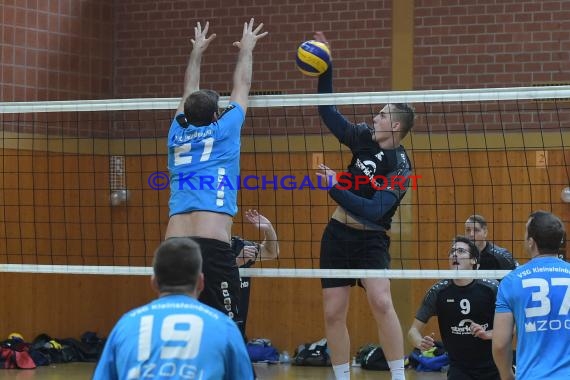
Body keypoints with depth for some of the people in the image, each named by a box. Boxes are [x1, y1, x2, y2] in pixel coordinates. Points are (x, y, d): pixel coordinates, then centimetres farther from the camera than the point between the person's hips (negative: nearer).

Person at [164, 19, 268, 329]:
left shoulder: (178, 135, 17)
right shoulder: (223, 131, 8)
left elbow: (189, 95, 36)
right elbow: (242, 86, 24)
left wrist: (196, 52, 51)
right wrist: (246, 49, 41)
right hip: (213, 245, -5)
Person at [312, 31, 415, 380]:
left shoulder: (400, 166, -16)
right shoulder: (364, 138, 1)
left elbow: (373, 212, -25)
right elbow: (329, 112, 10)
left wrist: (334, 188, -29)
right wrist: (325, 69, 2)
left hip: (371, 239, -6)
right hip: (338, 233, 6)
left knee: (381, 301, -26)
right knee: (333, 314, 3)